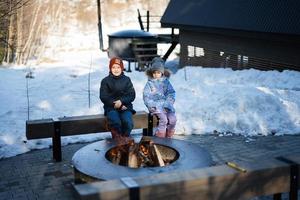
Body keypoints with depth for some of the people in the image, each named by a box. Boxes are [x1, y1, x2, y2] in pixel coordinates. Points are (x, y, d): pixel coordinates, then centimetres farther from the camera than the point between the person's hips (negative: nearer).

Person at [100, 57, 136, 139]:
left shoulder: (126, 80, 9)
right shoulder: (105, 81, 6)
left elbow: (132, 95, 3)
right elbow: (103, 97, 0)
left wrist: (121, 101, -14)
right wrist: (114, 104, -13)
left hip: (125, 106, 1)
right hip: (111, 107, -1)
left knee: (128, 122, -28)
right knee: (115, 122, -31)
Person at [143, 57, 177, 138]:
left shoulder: (166, 82, 12)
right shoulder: (149, 83, 5)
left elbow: (171, 94, 10)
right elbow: (146, 97, 1)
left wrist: (167, 103, -6)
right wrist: (154, 105, -12)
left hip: (166, 106, 3)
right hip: (155, 107, -3)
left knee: (172, 119, -20)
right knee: (163, 119, -27)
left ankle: (168, 138, -6)